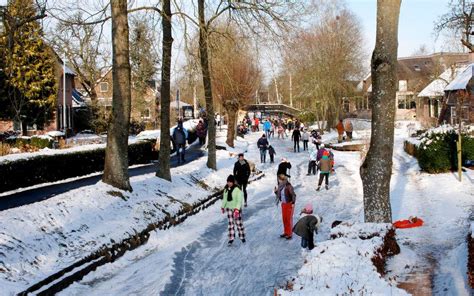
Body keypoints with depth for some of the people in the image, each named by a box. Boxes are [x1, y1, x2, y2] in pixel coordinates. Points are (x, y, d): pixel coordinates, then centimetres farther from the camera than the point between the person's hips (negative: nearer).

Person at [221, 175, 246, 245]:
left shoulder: (237, 189, -17)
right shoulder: (226, 189, 1)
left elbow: (239, 200, -19)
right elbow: (224, 198, 14)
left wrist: (237, 209, -26)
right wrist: (222, 207, 19)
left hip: (236, 208, -4)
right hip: (229, 208, 4)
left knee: (239, 223, 5)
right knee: (230, 223, 4)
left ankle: (242, 237, 21)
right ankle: (231, 238, 9)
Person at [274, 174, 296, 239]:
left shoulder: (289, 186, -21)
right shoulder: (280, 186, 0)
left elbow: (293, 195, -19)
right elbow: (279, 196, 9)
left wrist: (293, 203, -23)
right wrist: (276, 191, -8)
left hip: (289, 204, -7)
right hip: (283, 204, 7)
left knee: (289, 219, 1)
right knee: (284, 218, 14)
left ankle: (290, 234, 12)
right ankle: (286, 232, 28)